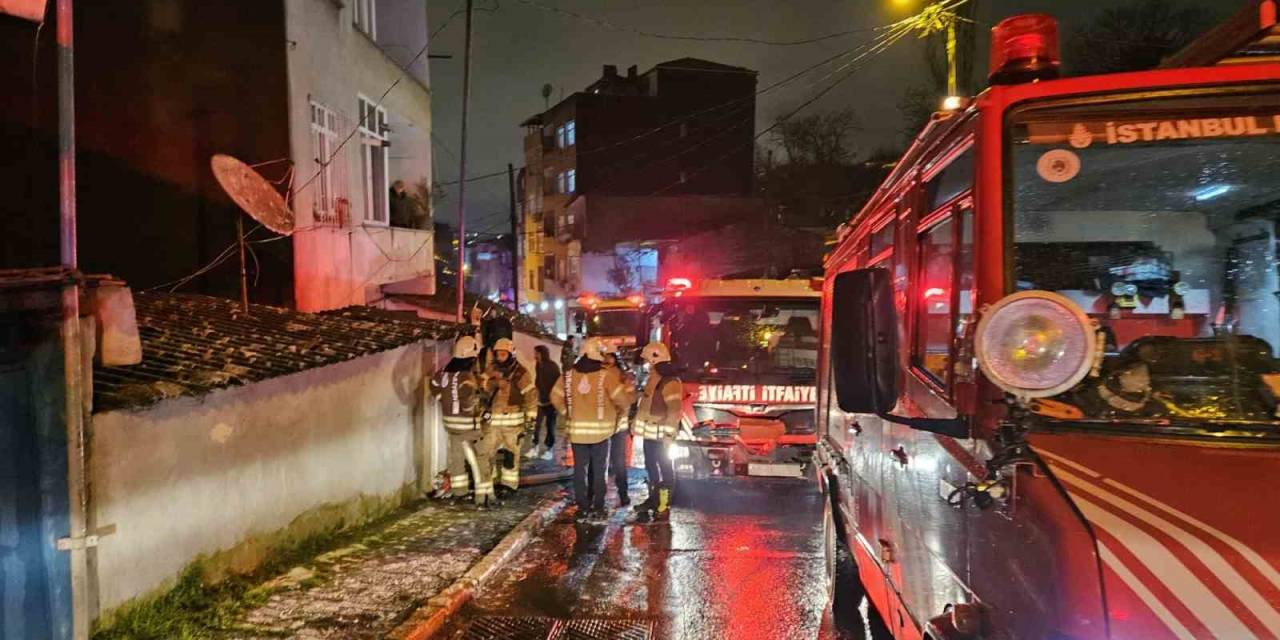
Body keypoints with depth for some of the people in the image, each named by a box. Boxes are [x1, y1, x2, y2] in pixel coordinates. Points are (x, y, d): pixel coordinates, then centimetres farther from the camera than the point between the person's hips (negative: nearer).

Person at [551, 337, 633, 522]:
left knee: (580, 470, 10)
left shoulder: (569, 374, 0)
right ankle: (597, 508, 12)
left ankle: (583, 508, 11)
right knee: (598, 470, 9)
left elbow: (556, 396, 6)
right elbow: (622, 399, -15)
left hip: (577, 429, 3)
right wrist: (622, 409, 6)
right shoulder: (607, 375, -13)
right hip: (600, 429, -3)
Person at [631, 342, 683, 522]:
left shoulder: (670, 382, -19)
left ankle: (663, 507, 0)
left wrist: (669, 434, -25)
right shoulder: (654, 379, 12)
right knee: (650, 466, 20)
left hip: (660, 434, -10)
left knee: (664, 468, -4)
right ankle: (653, 498, 35)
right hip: (650, 432, 10)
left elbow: (674, 410, -23)